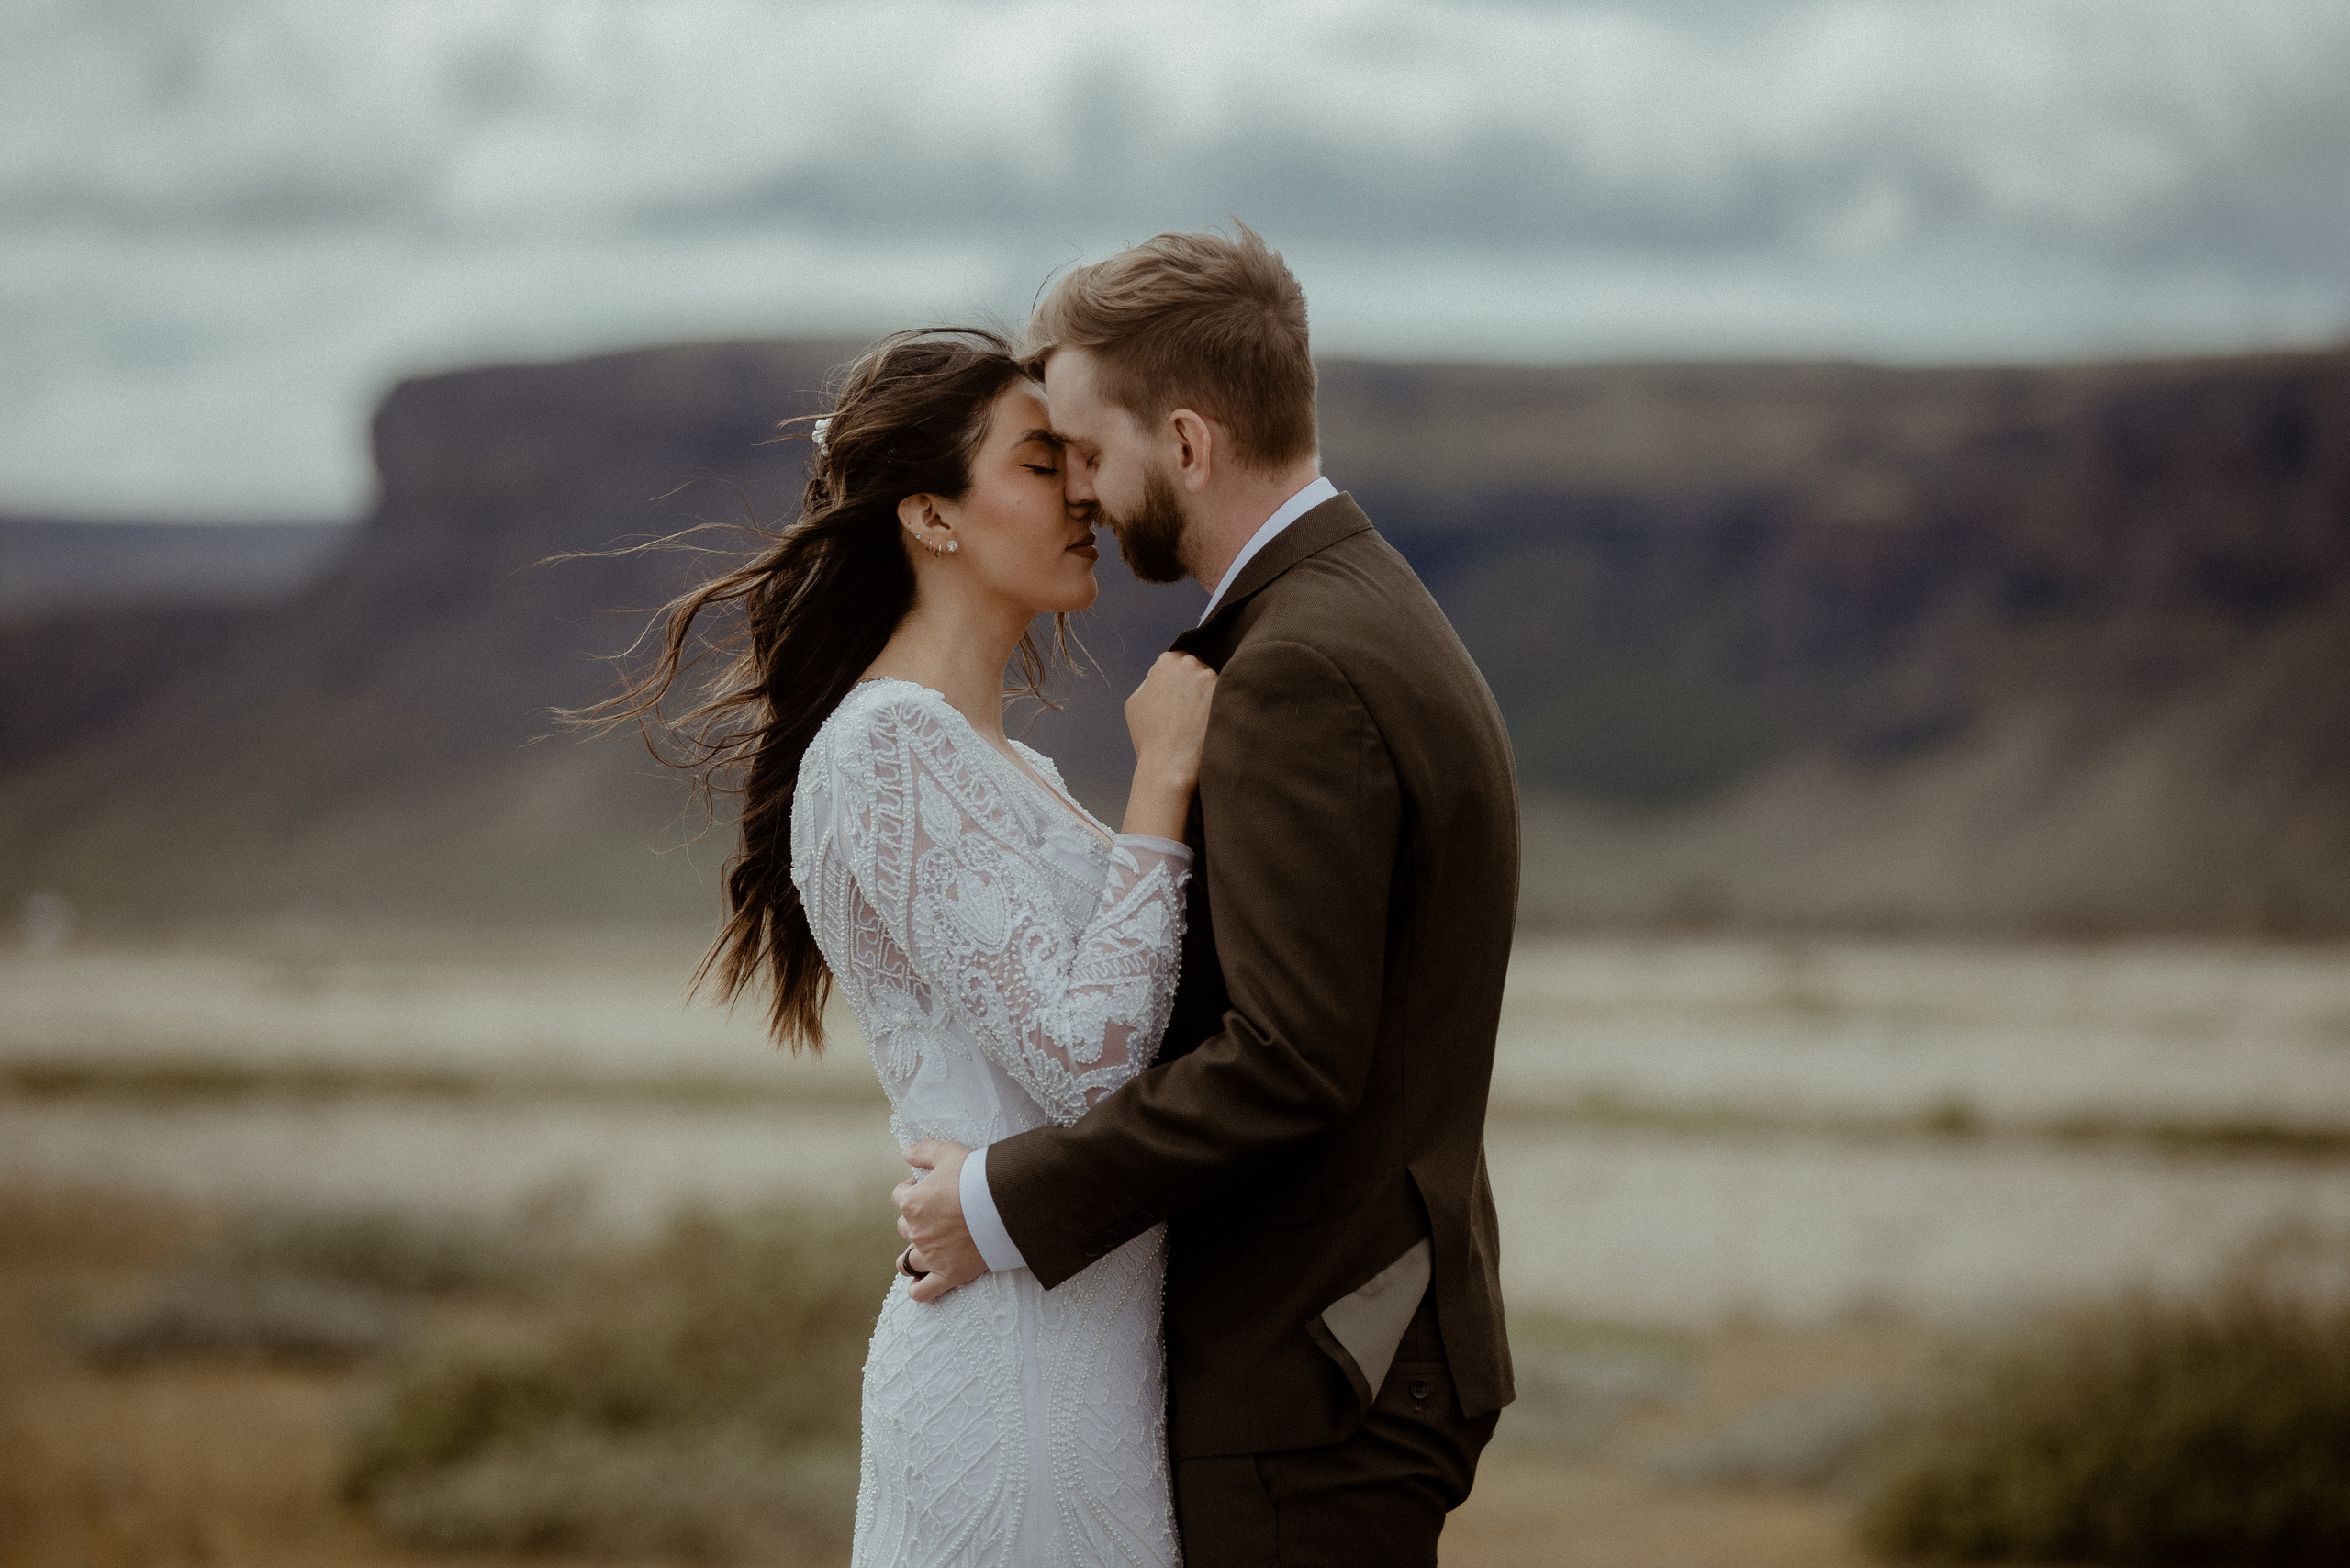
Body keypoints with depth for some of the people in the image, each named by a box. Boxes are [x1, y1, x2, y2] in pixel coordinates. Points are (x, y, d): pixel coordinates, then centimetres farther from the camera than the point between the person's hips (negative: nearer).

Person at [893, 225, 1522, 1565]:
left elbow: (1288, 1058, -25)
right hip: (1379, 1341, 10)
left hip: (1314, 1373, -10)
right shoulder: (1372, 620, 13)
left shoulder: (1300, 675, -20)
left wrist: (1010, 1200, -17)